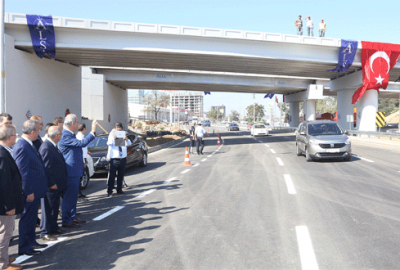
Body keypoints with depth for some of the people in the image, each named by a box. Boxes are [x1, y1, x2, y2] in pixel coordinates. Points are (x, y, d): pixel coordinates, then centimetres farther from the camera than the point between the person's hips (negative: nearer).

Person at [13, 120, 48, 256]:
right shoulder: (22, 147, -22)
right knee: (27, 218, 3)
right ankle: (24, 247, 16)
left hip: (35, 189, 10)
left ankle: (31, 242, 33)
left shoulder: (29, 144, 10)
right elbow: (23, 172, -23)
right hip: (29, 192, -10)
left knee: (32, 218, 20)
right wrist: (29, 192, -21)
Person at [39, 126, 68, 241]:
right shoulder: (46, 148, -22)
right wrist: (51, 184, -21)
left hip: (57, 184, 10)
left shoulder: (53, 146, 10)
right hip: (51, 185, -10)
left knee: (55, 207, 20)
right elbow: (45, 168, -23)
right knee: (48, 209, 2)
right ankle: (45, 233, 13)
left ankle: (53, 227, 34)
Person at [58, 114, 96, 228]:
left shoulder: (70, 134, 14)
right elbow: (81, 143, -28)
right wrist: (92, 131, -23)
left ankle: (72, 217, 29)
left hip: (74, 172, 11)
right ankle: (66, 221, 9)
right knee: (69, 197, -1)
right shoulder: (65, 136, -20)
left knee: (73, 196, 18)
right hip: (70, 172, -11)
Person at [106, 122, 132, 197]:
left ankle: (119, 190, 21)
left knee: (121, 175, 10)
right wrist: (113, 138, -35)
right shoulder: (112, 135, 2)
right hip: (114, 158, -4)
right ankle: (109, 191, 0)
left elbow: (129, 143, -2)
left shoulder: (123, 135, 10)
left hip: (123, 158, 4)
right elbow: (109, 143, -15)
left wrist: (126, 139, -24)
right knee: (112, 175, -4)